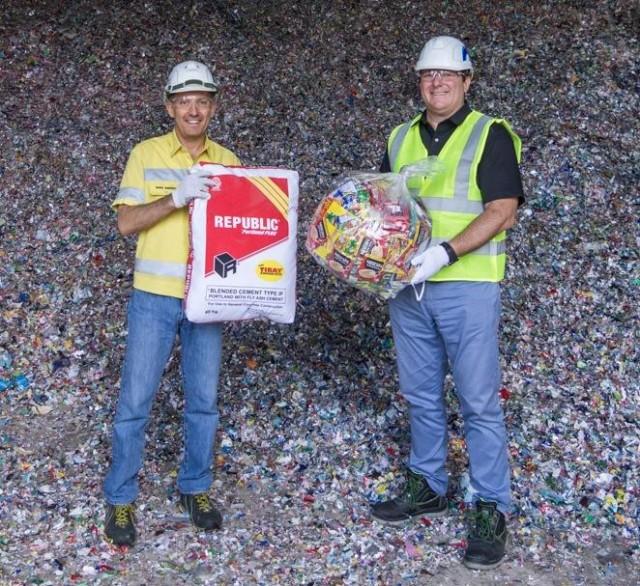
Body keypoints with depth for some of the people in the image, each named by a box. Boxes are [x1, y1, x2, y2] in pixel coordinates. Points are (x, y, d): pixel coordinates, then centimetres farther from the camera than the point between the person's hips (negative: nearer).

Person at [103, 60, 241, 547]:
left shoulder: (228, 161, 7)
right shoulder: (147, 154, -1)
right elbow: (127, 222, -9)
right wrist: (177, 197, -23)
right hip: (155, 297, -3)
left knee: (204, 400, 11)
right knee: (135, 401, 2)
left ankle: (196, 488, 28)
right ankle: (120, 499, 16)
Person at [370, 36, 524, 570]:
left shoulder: (489, 135, -4)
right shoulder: (400, 139, 13)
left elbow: (503, 211, -13)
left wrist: (445, 252, -23)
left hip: (467, 286, -5)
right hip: (408, 286, 6)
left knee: (479, 400, -1)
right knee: (421, 395, 14)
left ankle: (492, 509, 9)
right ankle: (428, 486, 30)